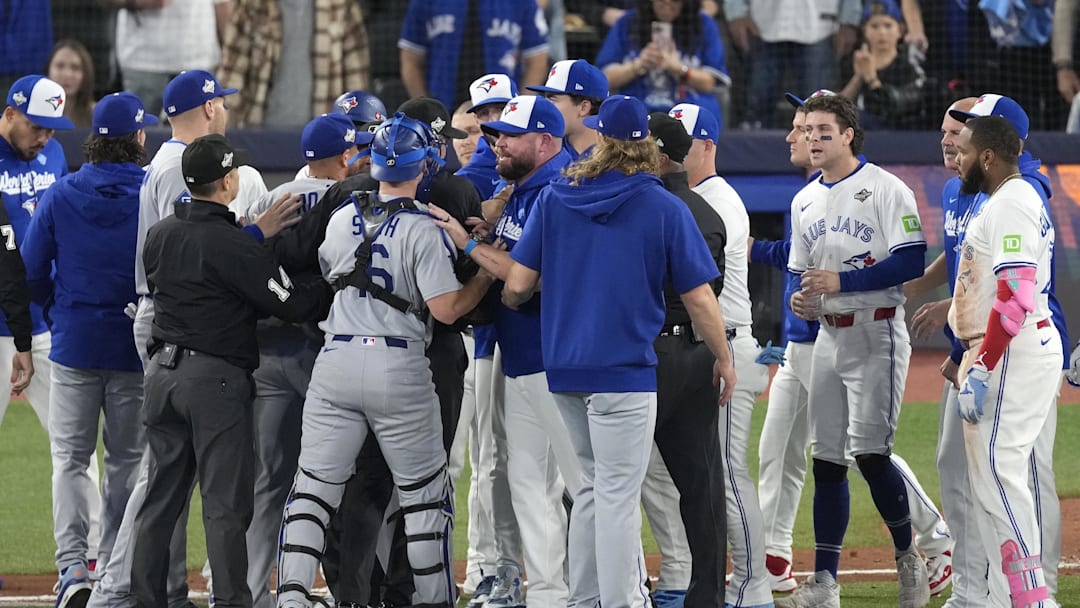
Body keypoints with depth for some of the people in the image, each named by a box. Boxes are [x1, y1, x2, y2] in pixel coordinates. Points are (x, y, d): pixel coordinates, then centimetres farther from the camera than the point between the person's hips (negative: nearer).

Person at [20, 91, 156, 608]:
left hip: (75, 346, 0)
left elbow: (31, 270, 0)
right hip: (136, 347, 0)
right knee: (128, 459, 12)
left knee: (70, 459, 3)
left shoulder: (61, 194, -5)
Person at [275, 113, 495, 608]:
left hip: (336, 362, 4)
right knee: (425, 494, 10)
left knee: (313, 490, 4)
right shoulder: (423, 228, -10)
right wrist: (488, 274, 1)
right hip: (399, 368, -4)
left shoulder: (341, 219, 6)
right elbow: (446, 309, -13)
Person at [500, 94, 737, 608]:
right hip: (624, 368, -4)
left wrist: (506, 304, 24)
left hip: (564, 367, 4)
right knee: (618, 493, -2)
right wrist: (723, 358, 10)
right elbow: (698, 297, -4)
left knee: (599, 484, 18)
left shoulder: (555, 199, 3)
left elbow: (518, 285, 0)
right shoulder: (664, 208, -6)